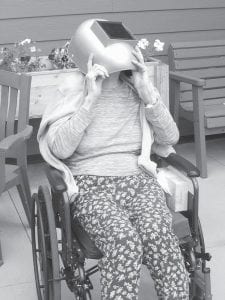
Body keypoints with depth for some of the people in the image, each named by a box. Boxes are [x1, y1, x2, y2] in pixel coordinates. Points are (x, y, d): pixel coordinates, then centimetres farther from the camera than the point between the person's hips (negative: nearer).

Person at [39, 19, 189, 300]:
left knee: (157, 232, -30)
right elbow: (60, 149, -13)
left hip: (139, 181, 3)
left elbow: (170, 138, 5)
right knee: (124, 240, -34)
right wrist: (91, 98, -16)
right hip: (90, 185, -2)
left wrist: (147, 92, -7)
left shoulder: (136, 92, 12)